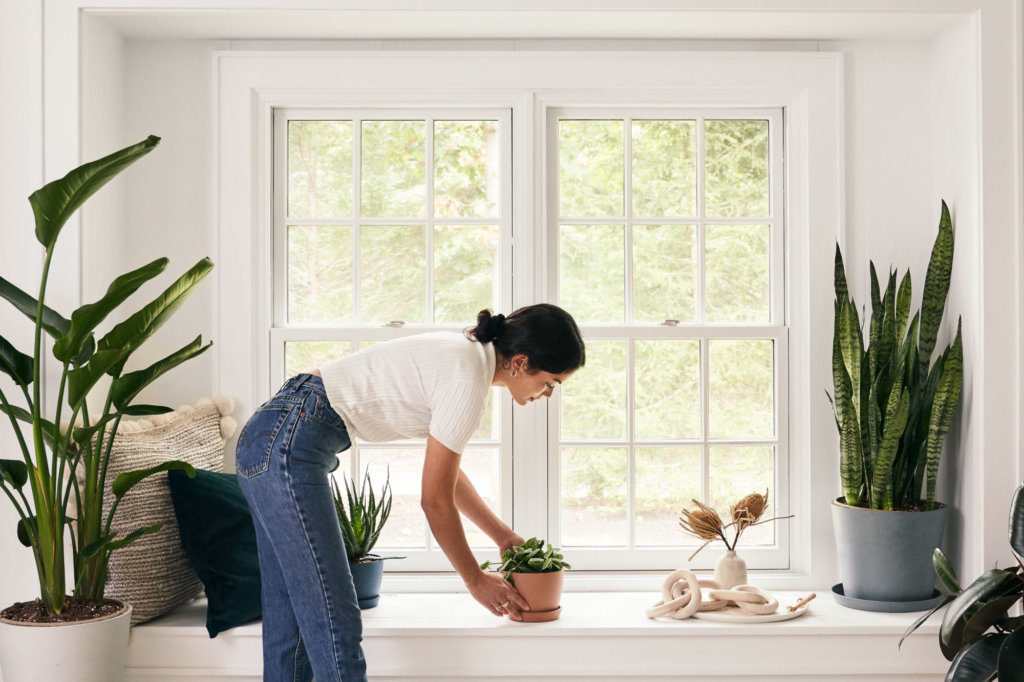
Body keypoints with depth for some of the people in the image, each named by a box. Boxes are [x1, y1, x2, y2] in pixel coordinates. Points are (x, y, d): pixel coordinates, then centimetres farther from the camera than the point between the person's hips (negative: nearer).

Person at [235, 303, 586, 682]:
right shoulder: (468, 379, -16)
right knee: (334, 623, -8)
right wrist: (475, 580, 2)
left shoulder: (463, 354, 12)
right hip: (287, 449, -10)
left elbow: (445, 470, 23)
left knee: (291, 619, 14)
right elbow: (435, 498, -11)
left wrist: (504, 536, 25)